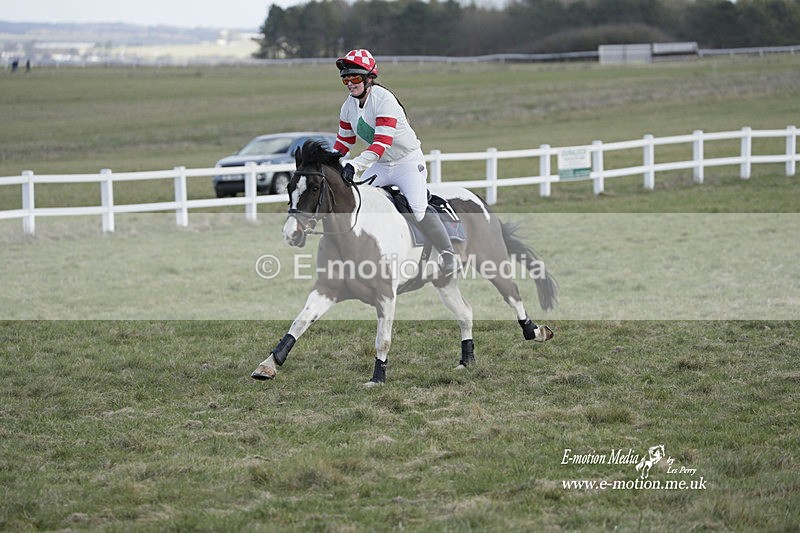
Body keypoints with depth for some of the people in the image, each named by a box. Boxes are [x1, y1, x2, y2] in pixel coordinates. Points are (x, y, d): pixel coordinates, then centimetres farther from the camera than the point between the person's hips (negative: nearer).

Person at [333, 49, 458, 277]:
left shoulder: (384, 99, -25)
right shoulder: (349, 106, 0)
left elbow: (383, 142, -35)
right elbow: (344, 141, 15)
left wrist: (355, 164, -43)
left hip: (409, 162, -8)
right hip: (381, 165, 8)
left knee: (418, 209, -23)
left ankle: (449, 255, -8)